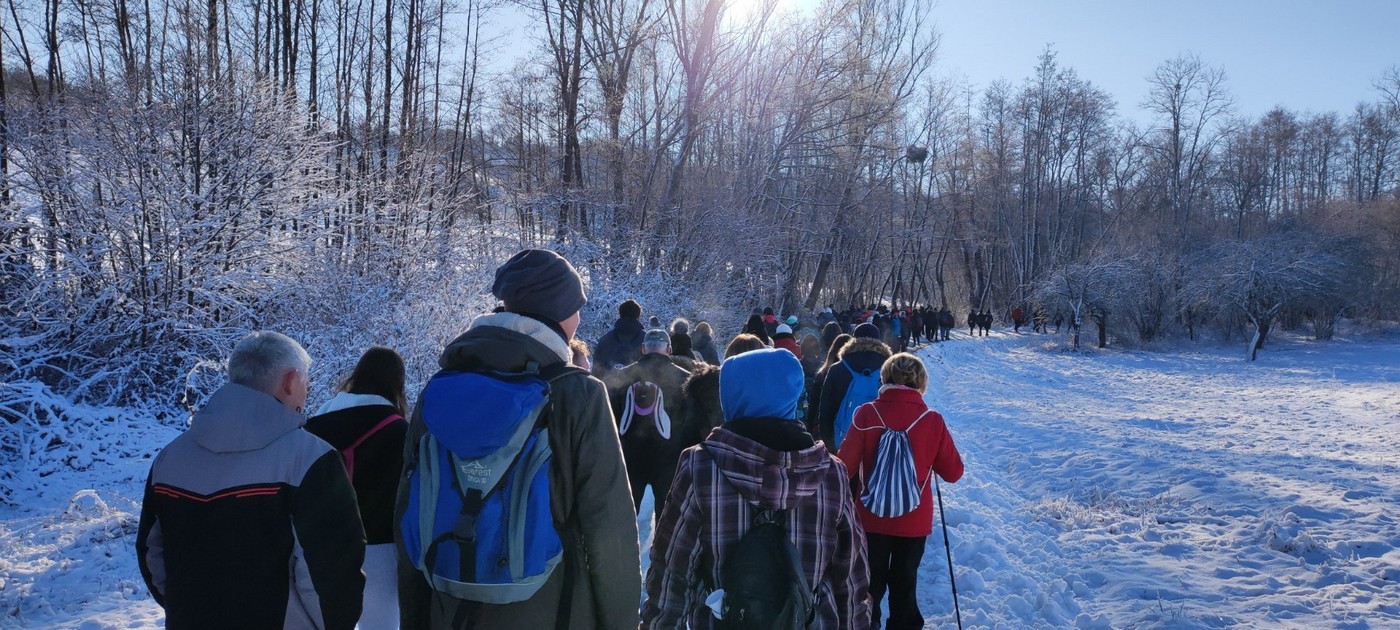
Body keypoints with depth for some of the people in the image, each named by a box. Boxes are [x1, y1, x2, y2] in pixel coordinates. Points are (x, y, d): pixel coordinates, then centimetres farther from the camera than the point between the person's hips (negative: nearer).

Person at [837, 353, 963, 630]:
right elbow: (953, 472, -3)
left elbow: (846, 465, -12)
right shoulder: (932, 421, -12)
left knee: (871, 581, 19)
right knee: (904, 584, 18)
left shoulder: (866, 415, -15)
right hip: (914, 521, 0)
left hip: (871, 517, 0)